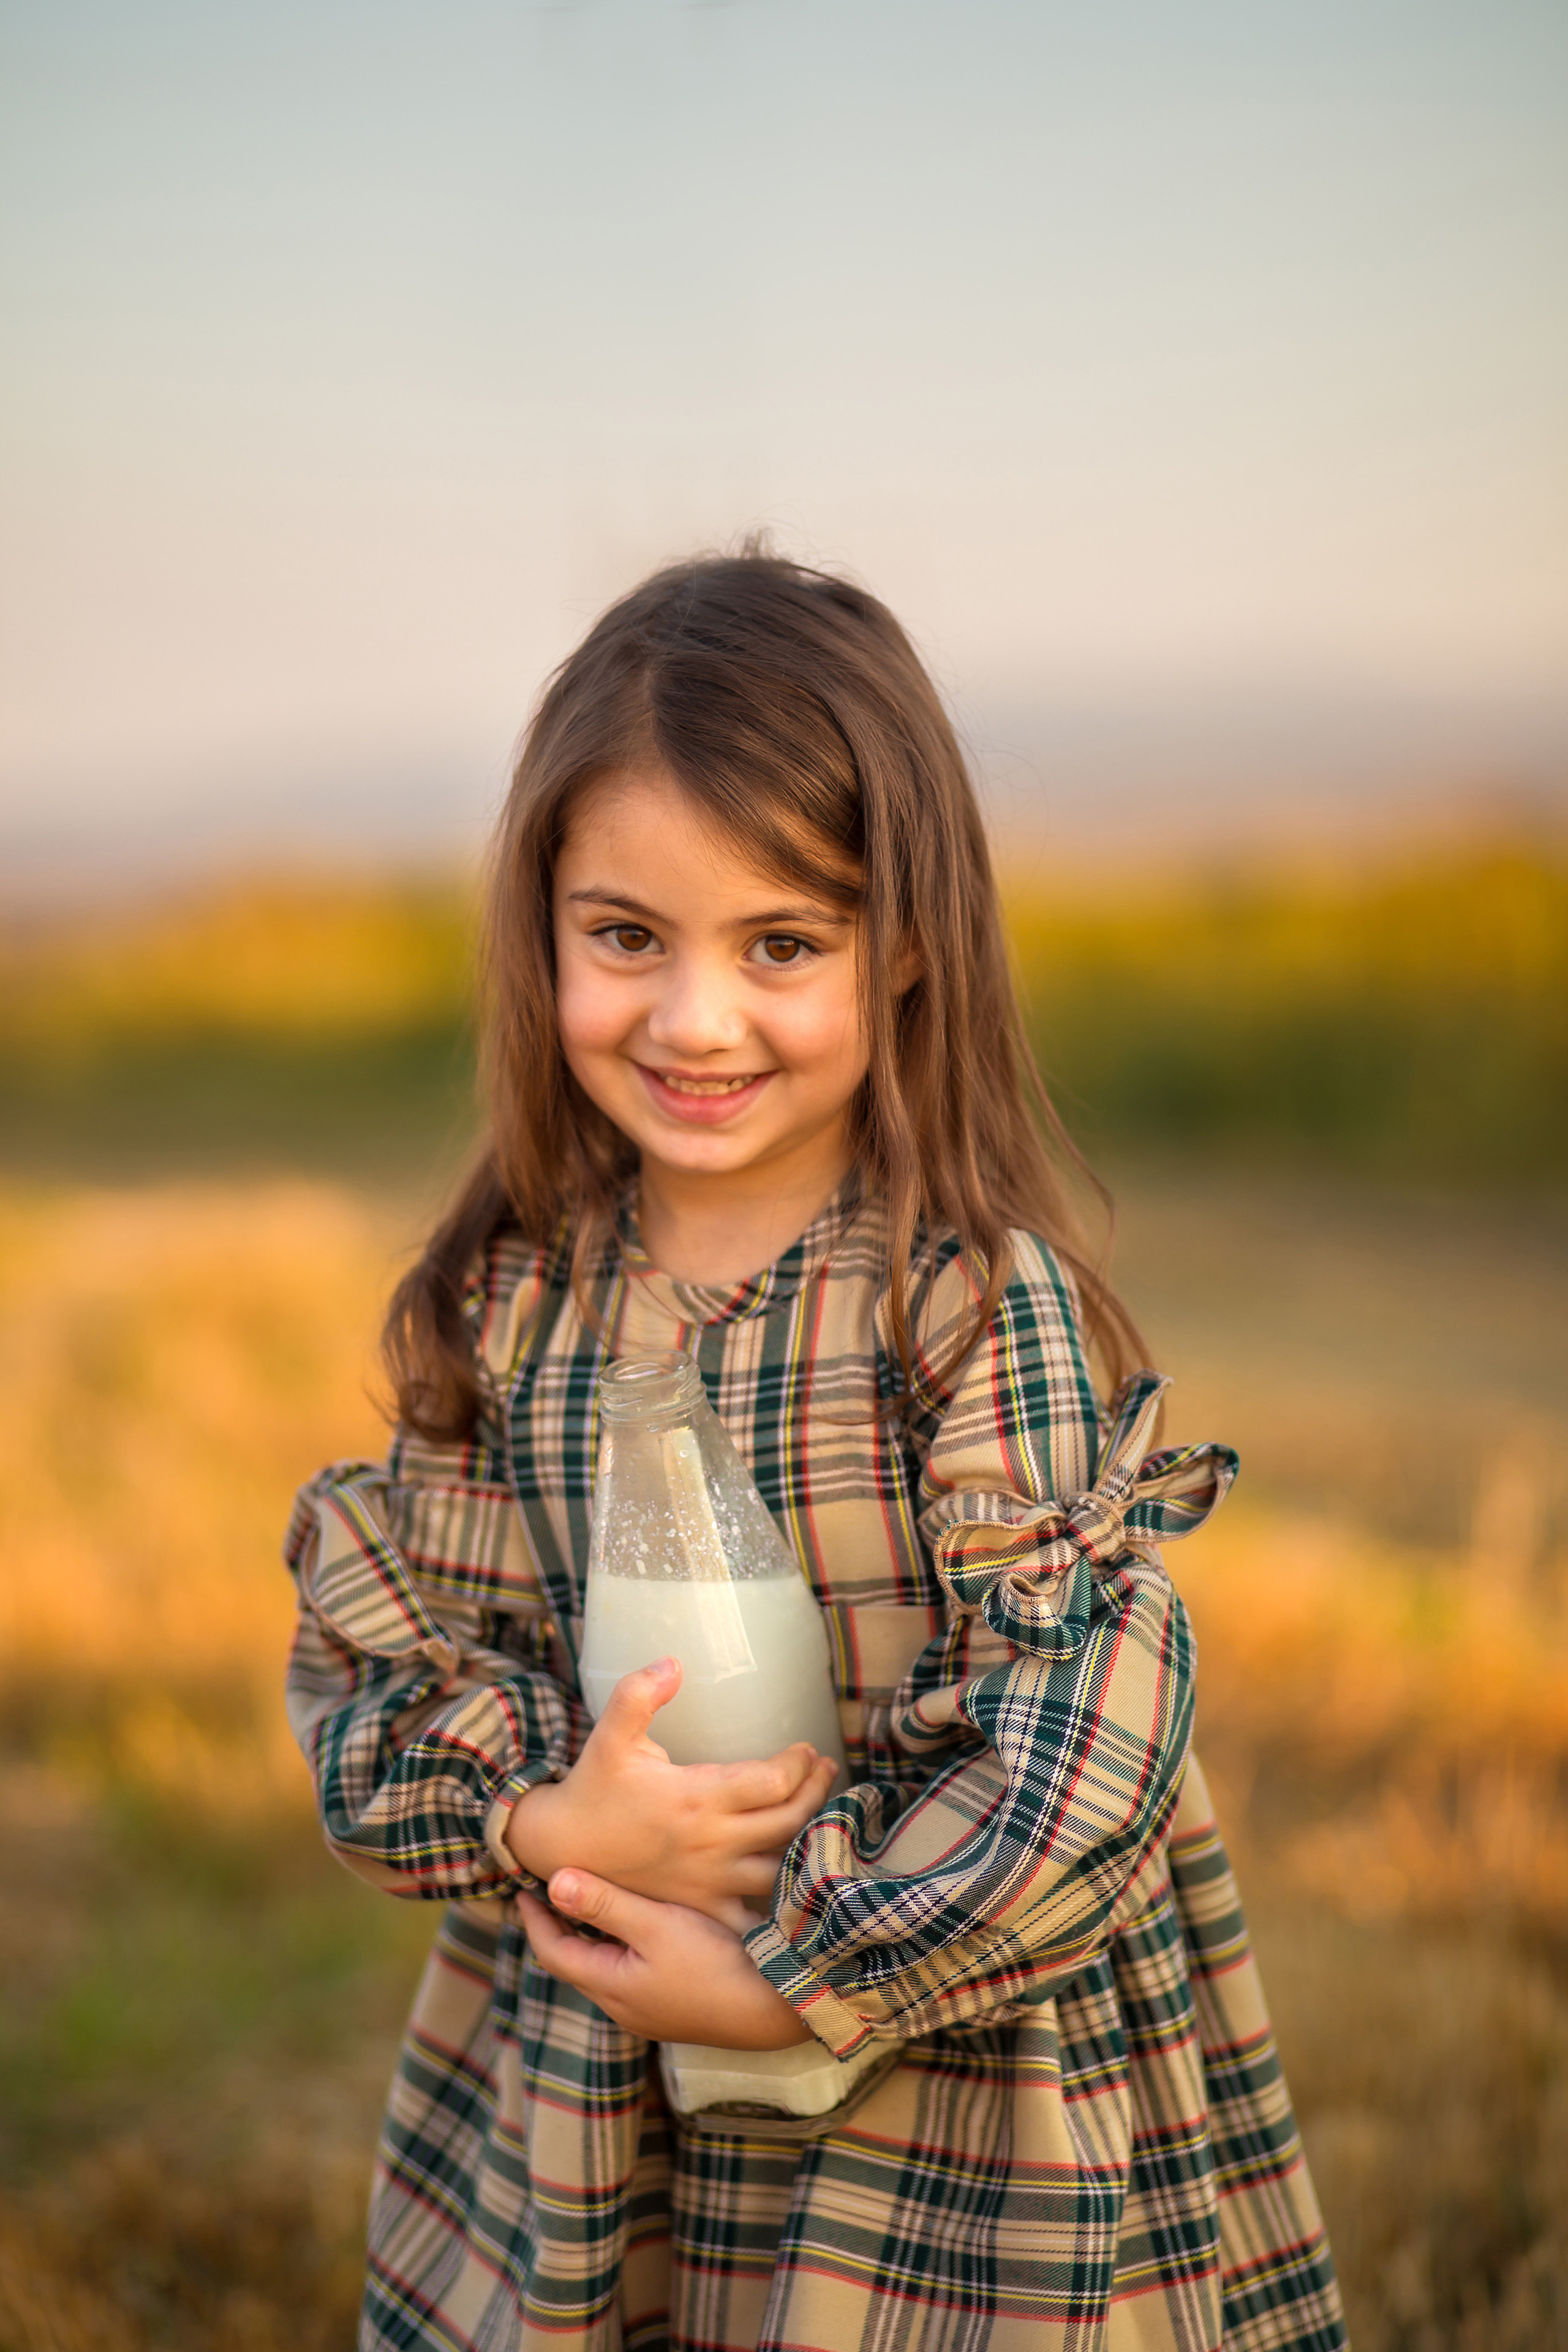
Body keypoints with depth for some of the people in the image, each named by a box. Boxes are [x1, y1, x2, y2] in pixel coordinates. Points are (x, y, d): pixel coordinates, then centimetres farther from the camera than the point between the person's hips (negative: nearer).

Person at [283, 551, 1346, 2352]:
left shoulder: (985, 1306, -17)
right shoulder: (508, 1308, -2)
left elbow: (1088, 1732, -19)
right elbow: (365, 1647, 1)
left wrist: (801, 1977, -16)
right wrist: (544, 1822, -17)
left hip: (956, 2104, -3)